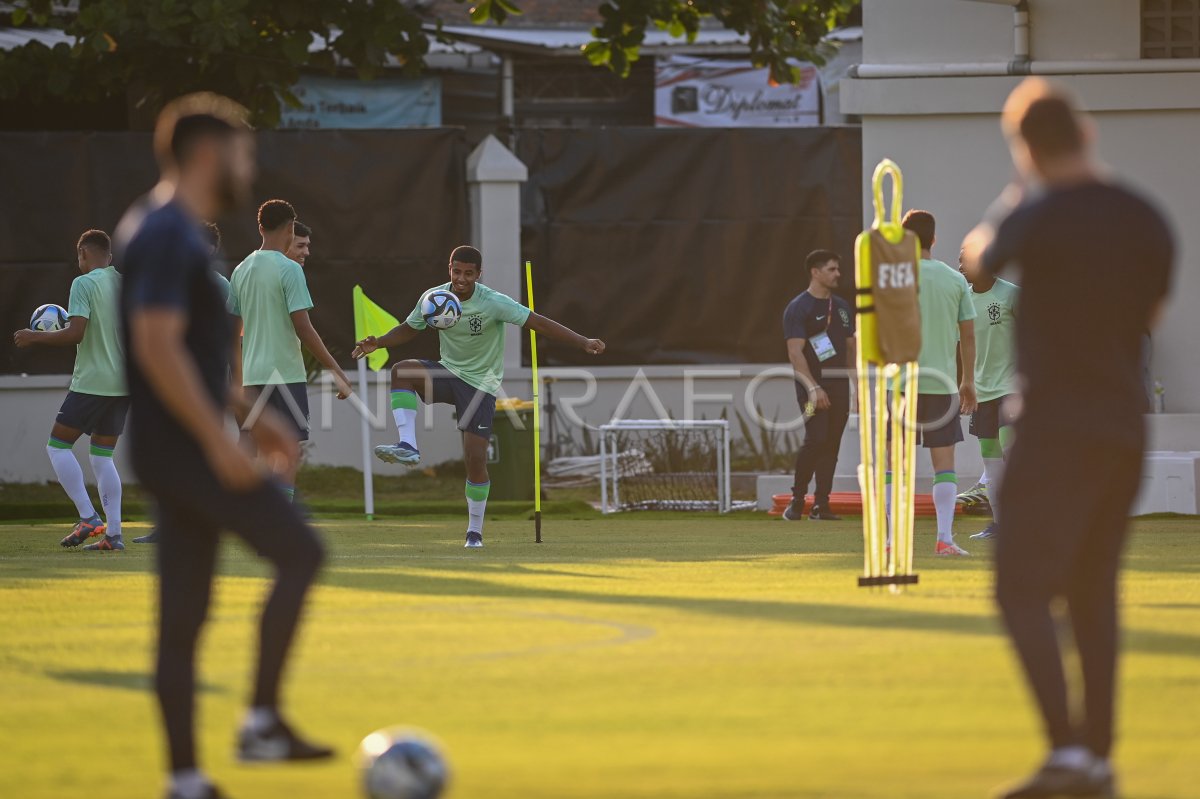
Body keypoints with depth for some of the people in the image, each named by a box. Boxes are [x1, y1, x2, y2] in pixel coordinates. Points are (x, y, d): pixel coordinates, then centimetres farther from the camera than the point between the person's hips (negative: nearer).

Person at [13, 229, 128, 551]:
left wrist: (35, 337, -6)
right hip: (123, 383, 7)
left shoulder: (84, 284, -10)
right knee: (102, 455, 11)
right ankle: (113, 533, 2)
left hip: (91, 382, -7)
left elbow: (75, 333, -19)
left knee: (58, 445, 3)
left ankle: (88, 518, -7)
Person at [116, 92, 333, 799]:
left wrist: (248, 415, 24)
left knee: (183, 620, 8)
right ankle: (264, 720, -8)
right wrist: (219, 439, -24)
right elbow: (158, 345, -24)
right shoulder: (169, 235, -14)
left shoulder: (172, 233, 18)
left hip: (178, 449, 10)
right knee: (301, 550, -9)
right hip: (185, 444, -10)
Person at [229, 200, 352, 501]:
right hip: (286, 373, -6)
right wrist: (335, 371, -10)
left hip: (253, 375, 6)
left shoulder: (242, 270, 10)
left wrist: (236, 378, 22)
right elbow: (303, 327, -15)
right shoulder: (289, 269, -10)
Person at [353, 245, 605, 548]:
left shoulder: (494, 303, -19)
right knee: (402, 370, -27)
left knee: (475, 458, -10)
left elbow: (538, 322, -20)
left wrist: (583, 343, -28)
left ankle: (475, 532, 6)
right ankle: (408, 447, -31)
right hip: (448, 372, 3)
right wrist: (378, 342, -8)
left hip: (481, 384, -3)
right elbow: (409, 330, 10)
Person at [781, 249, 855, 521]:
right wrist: (813, 388, -22)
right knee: (816, 438, -18)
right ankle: (797, 499, -5)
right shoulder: (798, 308, -7)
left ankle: (821, 505, 6)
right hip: (813, 383, -7)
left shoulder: (842, 307, 16)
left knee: (832, 444, 3)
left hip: (839, 385, 7)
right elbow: (795, 353, -14)